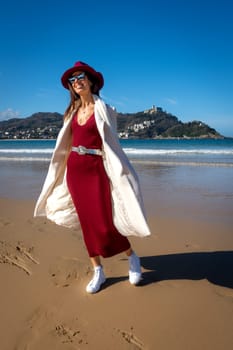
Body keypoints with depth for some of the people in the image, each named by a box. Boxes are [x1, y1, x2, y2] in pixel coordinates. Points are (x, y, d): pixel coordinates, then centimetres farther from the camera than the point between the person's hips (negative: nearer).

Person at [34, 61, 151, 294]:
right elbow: (67, 144, 14)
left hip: (95, 168, -5)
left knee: (103, 223, -6)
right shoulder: (73, 110, 13)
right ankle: (98, 272, 20)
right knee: (87, 222, 7)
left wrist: (116, 171, -14)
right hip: (74, 169, 5)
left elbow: (111, 142, -7)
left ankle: (132, 257, 21)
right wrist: (62, 173, 12)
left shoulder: (102, 109, -2)